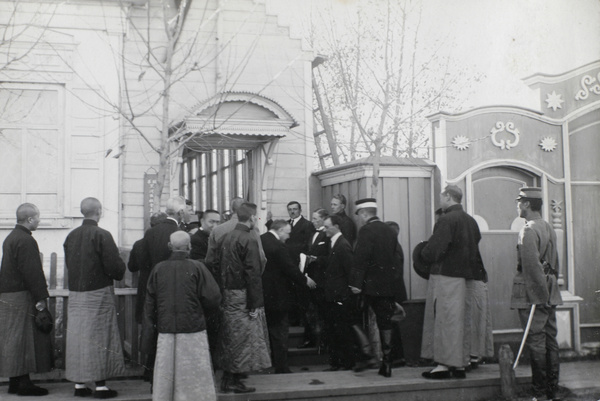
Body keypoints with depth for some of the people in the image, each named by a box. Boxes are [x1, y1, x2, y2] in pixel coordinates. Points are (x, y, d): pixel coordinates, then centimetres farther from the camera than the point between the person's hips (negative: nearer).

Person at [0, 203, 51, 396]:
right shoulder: (26, 241, -16)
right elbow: (32, 272, -20)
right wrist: (40, 297, -16)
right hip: (21, 296, -10)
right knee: (22, 339, -5)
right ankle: (23, 383, -2)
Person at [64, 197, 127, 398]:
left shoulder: (71, 236, 4)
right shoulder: (102, 235, -14)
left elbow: (69, 264, 13)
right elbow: (115, 266, -16)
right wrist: (119, 271, 5)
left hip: (75, 293, 6)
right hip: (99, 292, -6)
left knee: (78, 336, 10)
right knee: (99, 337, 1)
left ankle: (79, 384, 16)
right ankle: (100, 385, 3)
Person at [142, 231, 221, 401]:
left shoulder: (158, 269, 2)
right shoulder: (197, 268, -7)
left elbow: (149, 303, 6)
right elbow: (213, 298, -8)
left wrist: (148, 330, 12)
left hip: (165, 330, 3)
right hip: (192, 329, -3)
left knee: (166, 375, 10)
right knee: (194, 374, 3)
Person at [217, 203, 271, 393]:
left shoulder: (227, 237, 8)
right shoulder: (249, 240, -16)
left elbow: (221, 268, 12)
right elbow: (253, 274, -19)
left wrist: (223, 291, 15)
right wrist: (255, 304, -17)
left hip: (227, 293, 8)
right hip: (242, 297, -8)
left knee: (230, 338, 14)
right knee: (243, 338, 0)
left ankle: (228, 378, 20)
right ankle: (234, 381, 4)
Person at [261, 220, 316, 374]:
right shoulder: (277, 246, -21)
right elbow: (290, 268, -19)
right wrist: (305, 280, -4)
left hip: (262, 295, 8)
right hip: (277, 296, -8)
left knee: (266, 331, 19)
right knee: (279, 332, 2)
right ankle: (281, 368, 7)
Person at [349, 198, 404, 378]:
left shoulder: (366, 230, -12)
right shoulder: (390, 230, 10)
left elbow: (360, 259, -18)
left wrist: (356, 283, -17)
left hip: (371, 285, -7)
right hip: (388, 285, 7)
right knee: (385, 322, 9)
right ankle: (386, 362, 12)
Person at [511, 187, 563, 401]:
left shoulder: (528, 230, -15)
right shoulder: (549, 228, 14)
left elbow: (532, 266, -20)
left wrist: (539, 294, -18)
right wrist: (549, 288, 21)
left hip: (533, 294, -9)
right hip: (550, 293, 9)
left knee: (536, 341, -4)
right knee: (550, 339, 11)